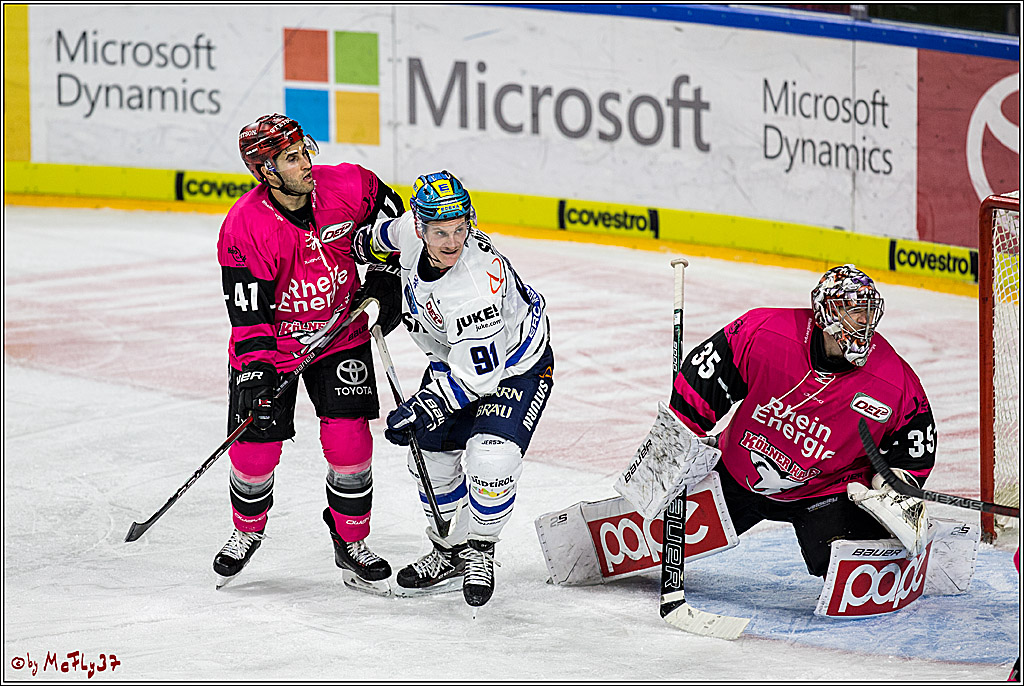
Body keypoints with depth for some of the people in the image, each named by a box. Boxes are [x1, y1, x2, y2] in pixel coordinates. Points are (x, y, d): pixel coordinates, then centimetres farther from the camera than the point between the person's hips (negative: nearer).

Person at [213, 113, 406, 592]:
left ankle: (351, 543, 12)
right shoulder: (244, 227, -24)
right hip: (271, 342, -2)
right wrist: (256, 368, -29)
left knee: (349, 439, -7)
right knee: (256, 444, 0)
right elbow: (248, 311, -21)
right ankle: (248, 530, 30)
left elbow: (387, 212, 6)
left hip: (341, 333, 2)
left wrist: (384, 277, -1)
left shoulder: (347, 186, -17)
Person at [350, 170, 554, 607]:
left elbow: (477, 375, -36)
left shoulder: (475, 287, -41)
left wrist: (419, 409, -33)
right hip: (452, 359, 8)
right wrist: (364, 244, 18)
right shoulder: (412, 230, -22)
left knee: (491, 461, -23)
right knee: (431, 456, 11)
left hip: (515, 368, -8)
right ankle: (450, 554, 33)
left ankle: (479, 549, 5)